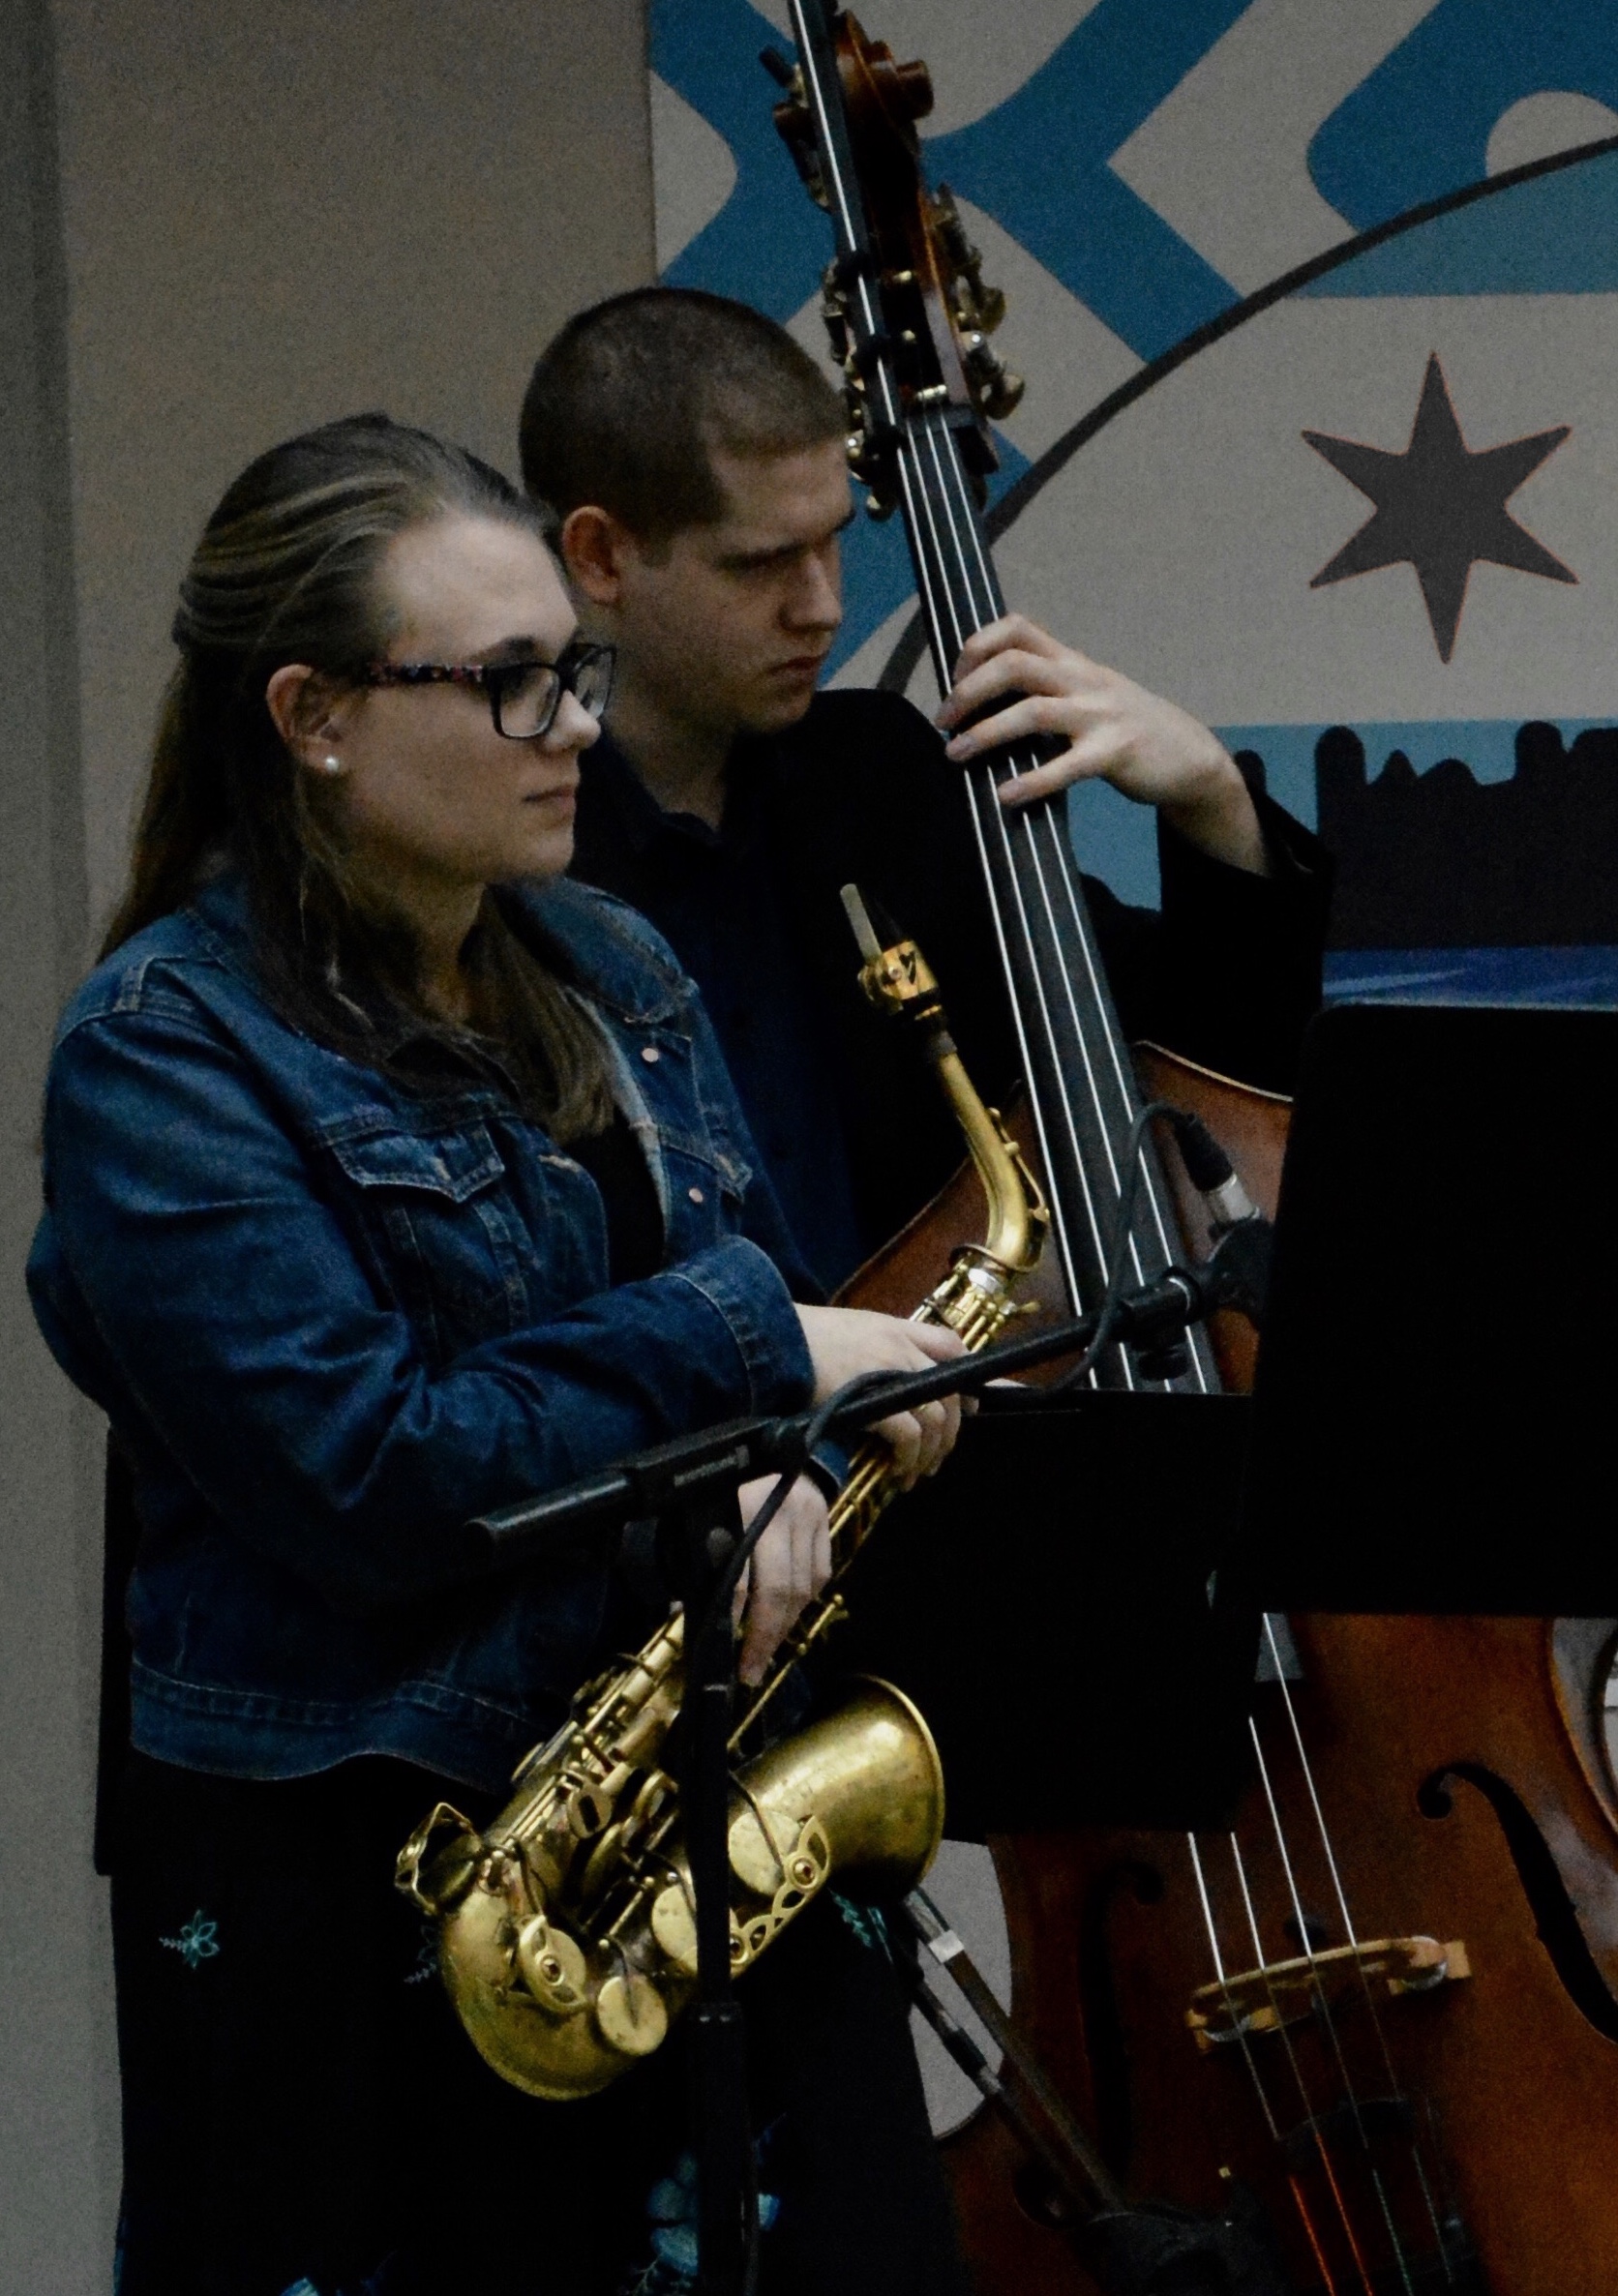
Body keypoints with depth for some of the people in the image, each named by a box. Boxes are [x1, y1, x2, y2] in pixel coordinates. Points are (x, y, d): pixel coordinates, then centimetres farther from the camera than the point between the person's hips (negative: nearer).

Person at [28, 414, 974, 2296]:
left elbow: (759, 1297, 15)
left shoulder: (611, 974, 12)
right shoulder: (164, 1058, -10)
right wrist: (740, 1347, -15)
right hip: (338, 1874, -6)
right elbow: (367, 1476, -18)